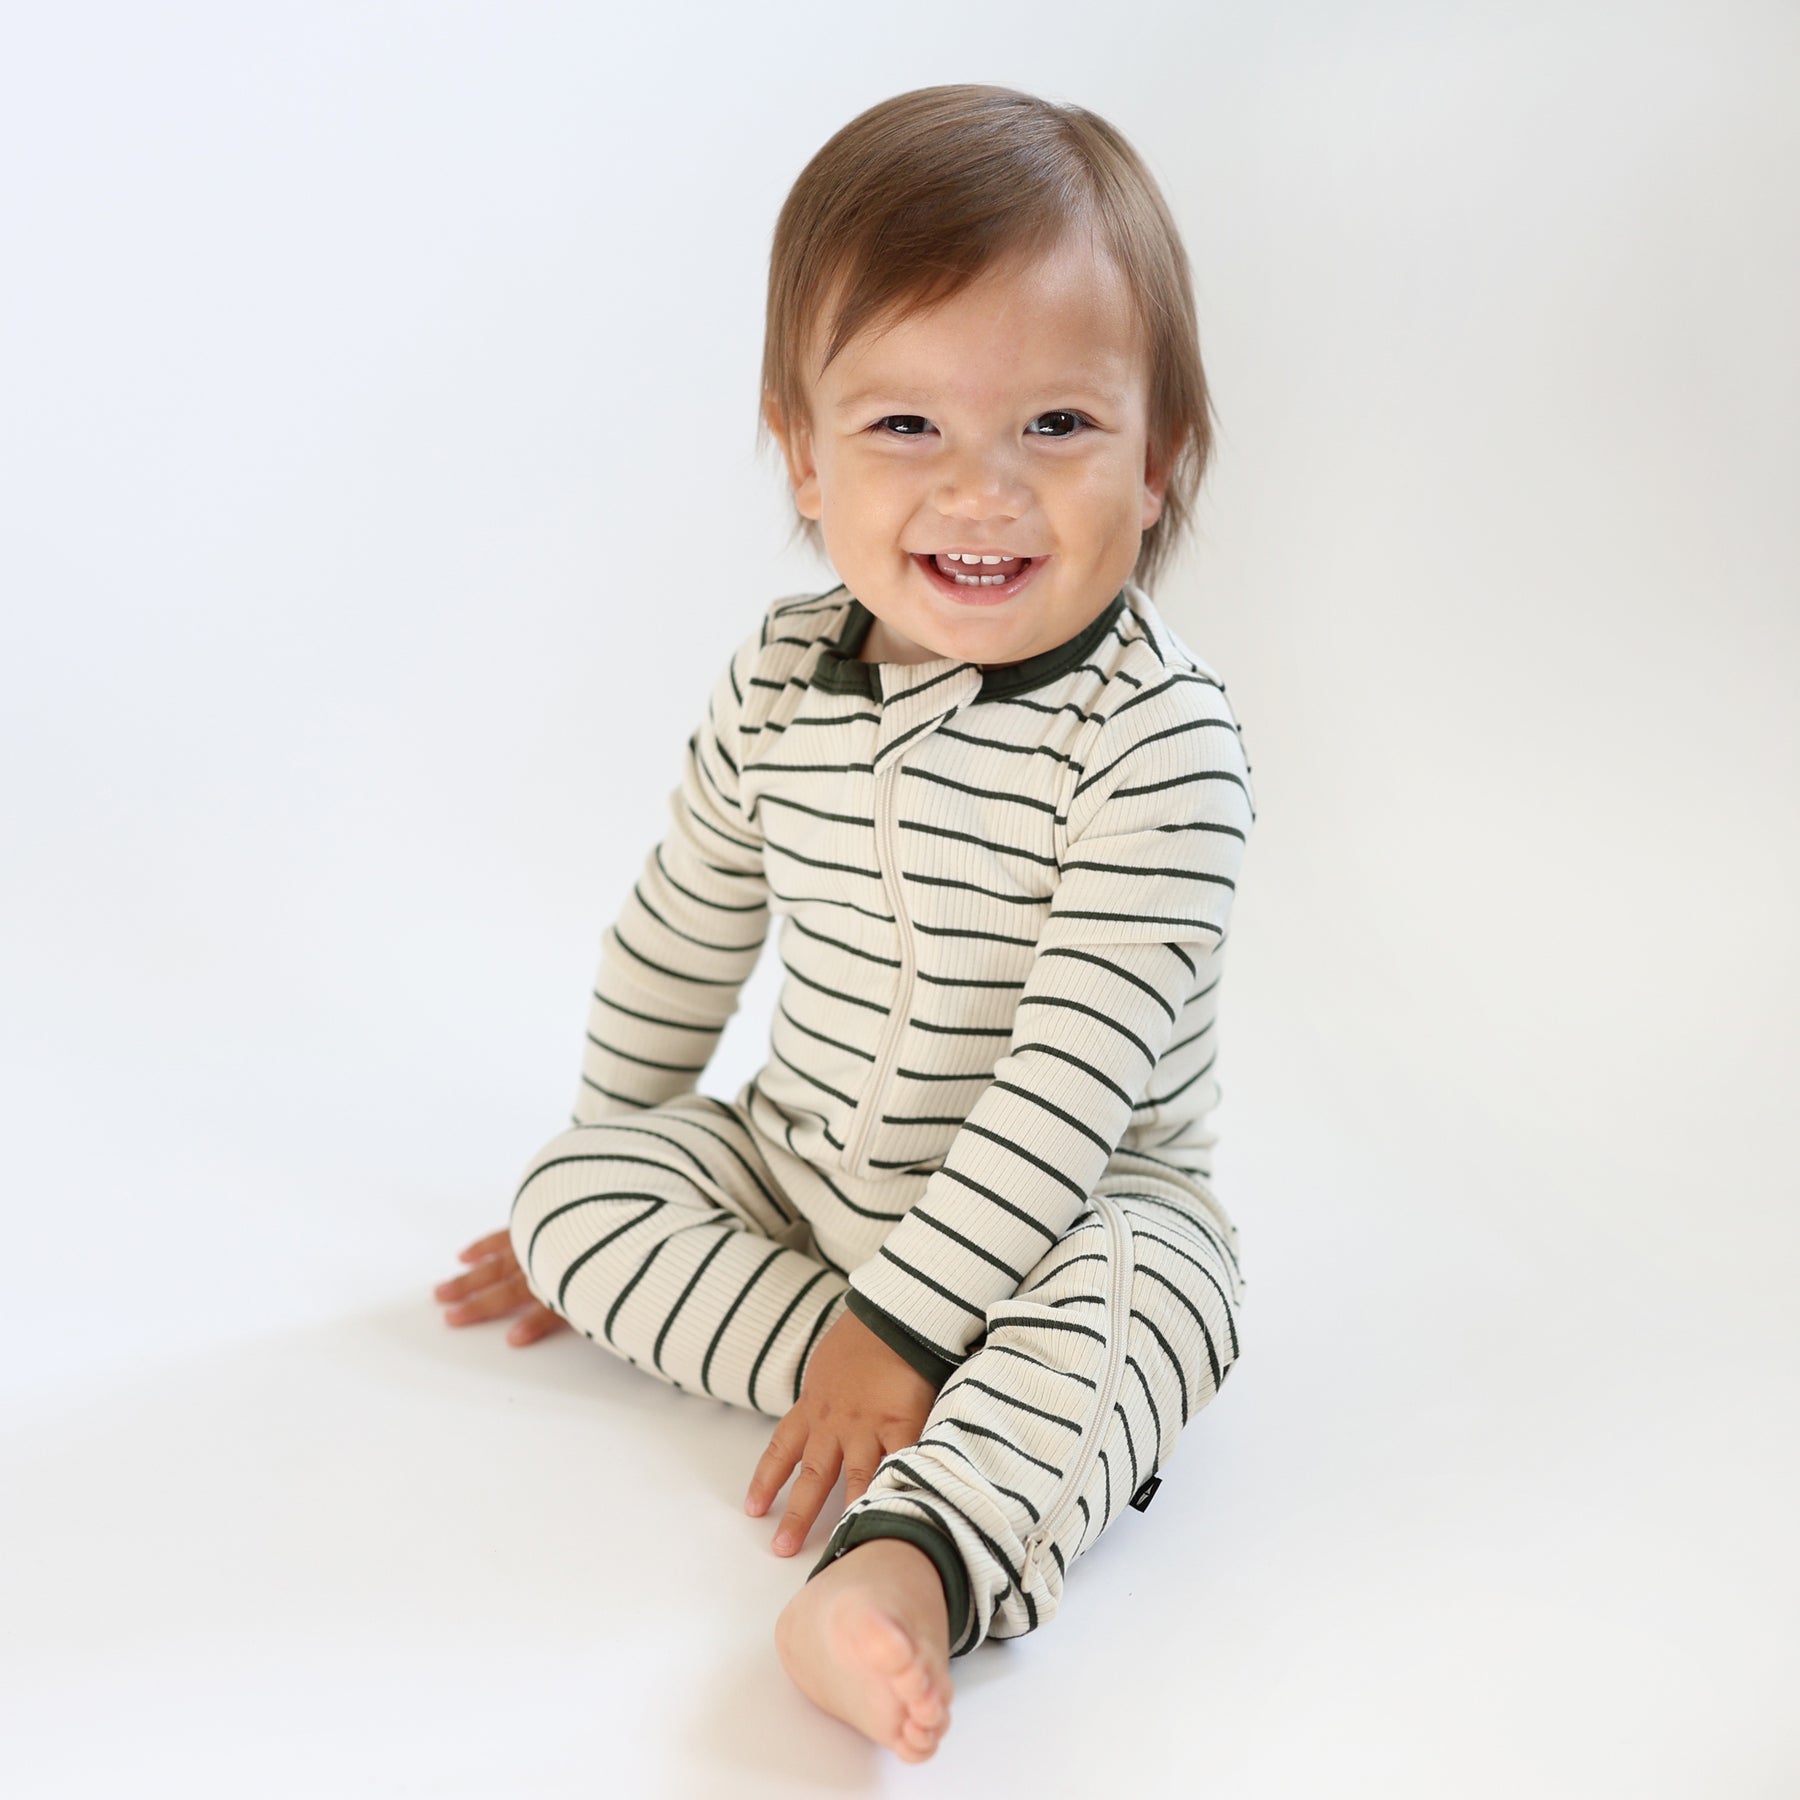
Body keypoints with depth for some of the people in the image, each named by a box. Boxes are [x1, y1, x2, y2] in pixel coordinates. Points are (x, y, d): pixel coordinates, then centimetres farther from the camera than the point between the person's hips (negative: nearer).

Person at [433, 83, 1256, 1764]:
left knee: (1128, 1308, -34)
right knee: (569, 1191, -11)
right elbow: (680, 935, 9)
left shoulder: (1159, 736, -23)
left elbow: (1077, 1067, -26)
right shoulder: (777, 681, -6)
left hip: (1070, 1208, -5)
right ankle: (975, 1413, -22)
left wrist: (903, 1324, -28)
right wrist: (613, 1161, 19)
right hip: (801, 1171, 6)